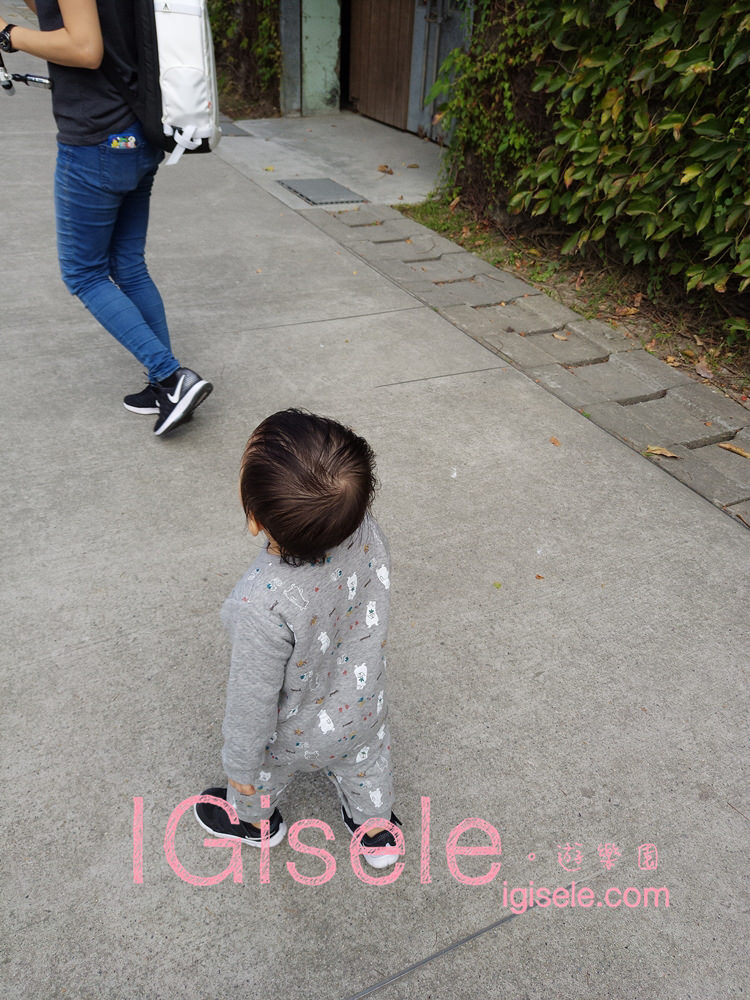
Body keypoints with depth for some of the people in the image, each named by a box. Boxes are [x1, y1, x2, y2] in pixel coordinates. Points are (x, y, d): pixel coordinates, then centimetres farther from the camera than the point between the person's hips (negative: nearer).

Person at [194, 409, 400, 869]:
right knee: (365, 763, 34)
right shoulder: (368, 533, -29)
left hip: (298, 735, -3)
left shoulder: (265, 606, -44)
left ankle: (255, 820, 64)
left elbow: (254, 696, -27)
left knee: (261, 774, 31)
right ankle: (377, 829, 63)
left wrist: (240, 764, -7)